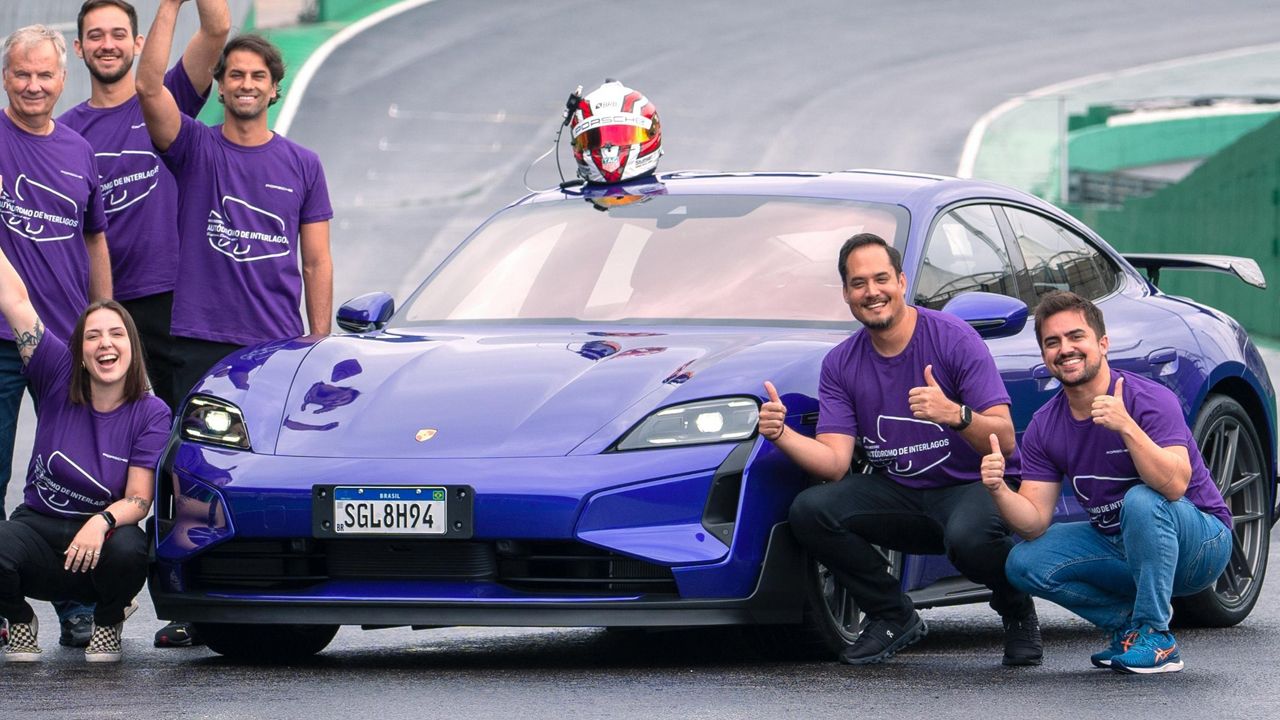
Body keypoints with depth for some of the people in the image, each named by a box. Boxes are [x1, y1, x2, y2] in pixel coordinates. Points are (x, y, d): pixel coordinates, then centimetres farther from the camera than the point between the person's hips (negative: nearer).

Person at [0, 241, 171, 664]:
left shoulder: (151, 414, -3)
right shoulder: (58, 381, 1)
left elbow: (138, 500, -9)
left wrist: (102, 521, -31)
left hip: (102, 537, -1)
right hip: (38, 527, 1)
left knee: (128, 550, -37)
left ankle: (107, 622, 1)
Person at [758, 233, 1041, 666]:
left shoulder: (953, 339, -11)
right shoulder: (840, 365, 3)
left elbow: (1005, 441, -17)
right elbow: (834, 463, -5)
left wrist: (957, 416, -38)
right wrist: (781, 435, -23)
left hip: (968, 486, -5)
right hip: (897, 494, 5)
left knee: (970, 539, -39)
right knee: (809, 511, -21)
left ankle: (1018, 612, -1)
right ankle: (895, 617, 0)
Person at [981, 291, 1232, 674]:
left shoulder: (1150, 399, -21)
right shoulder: (1044, 427, -3)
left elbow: (1175, 485, -34)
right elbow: (1035, 523, -7)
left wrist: (1127, 427, -44)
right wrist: (999, 490, -28)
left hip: (1201, 540, -5)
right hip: (1117, 544, 5)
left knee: (1142, 500, -37)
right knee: (1025, 563, -14)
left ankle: (1156, 636, -22)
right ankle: (1126, 622, 2)